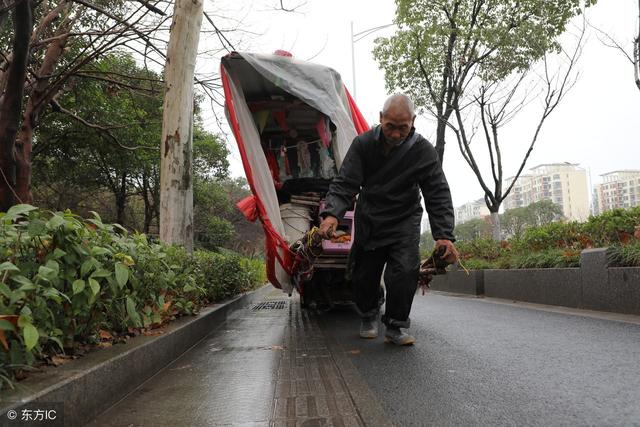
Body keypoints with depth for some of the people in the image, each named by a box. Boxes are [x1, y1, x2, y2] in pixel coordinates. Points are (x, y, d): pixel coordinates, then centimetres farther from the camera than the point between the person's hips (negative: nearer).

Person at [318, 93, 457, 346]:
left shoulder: (423, 151, -14)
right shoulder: (363, 144, -12)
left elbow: (438, 195, -15)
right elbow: (344, 184, -17)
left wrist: (444, 235, -26)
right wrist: (332, 213, -36)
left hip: (404, 221, -1)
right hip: (369, 220, 1)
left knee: (405, 271, -18)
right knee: (364, 275, 7)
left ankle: (395, 327, 0)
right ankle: (369, 316, 35)